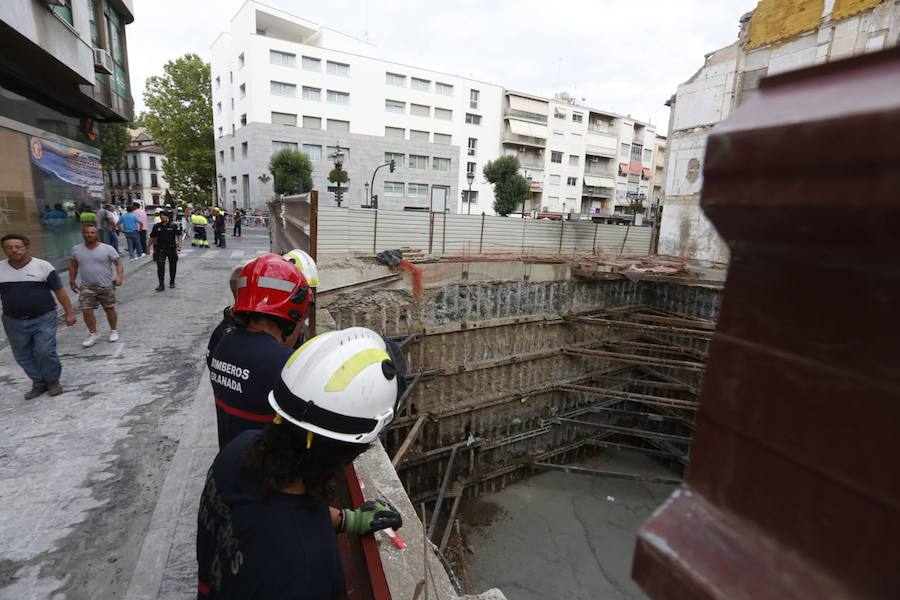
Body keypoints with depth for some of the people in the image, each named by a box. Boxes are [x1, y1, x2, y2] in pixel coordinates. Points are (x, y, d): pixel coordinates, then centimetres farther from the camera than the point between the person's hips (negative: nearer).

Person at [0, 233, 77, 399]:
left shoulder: (42, 266, -6)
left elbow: (59, 291, -2)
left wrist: (69, 312, -4)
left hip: (44, 319, -4)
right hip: (14, 322, 4)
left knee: (45, 352, -7)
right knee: (22, 356, 9)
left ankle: (53, 381, 16)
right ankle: (39, 383, 25)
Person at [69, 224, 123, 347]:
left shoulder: (107, 248, -8)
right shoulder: (76, 250, 3)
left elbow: (118, 263, -9)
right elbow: (73, 266, 16)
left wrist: (119, 276, -24)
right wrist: (72, 281, 13)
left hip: (106, 286, -2)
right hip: (86, 287, 3)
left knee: (109, 310, 10)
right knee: (86, 311, -2)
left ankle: (113, 331, 27)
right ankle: (92, 334, 13)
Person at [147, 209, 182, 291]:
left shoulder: (174, 225, -4)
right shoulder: (157, 226, 3)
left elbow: (179, 235, -5)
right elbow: (152, 237, 11)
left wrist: (179, 245, -17)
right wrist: (148, 246, 12)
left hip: (172, 248, -1)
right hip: (160, 249, 1)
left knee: (173, 266, 10)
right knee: (160, 266, -8)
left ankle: (172, 282, 28)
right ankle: (161, 284, -6)